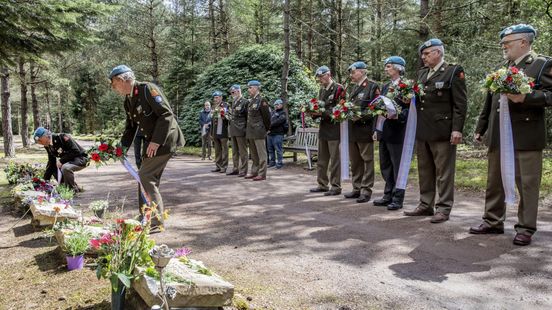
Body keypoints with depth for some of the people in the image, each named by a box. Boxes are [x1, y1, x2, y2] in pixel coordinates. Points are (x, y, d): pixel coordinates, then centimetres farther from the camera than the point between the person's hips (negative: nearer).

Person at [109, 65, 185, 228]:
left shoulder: (148, 89, -14)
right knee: (150, 179, 12)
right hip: (152, 142, 9)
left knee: (145, 177, -10)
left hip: (165, 140, -9)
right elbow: (131, 127, 18)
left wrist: (155, 142, -22)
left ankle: (156, 221, -3)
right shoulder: (128, 101, 12)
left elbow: (166, 114, -20)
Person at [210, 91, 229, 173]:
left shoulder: (225, 106, -5)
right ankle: (218, 166, 17)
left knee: (224, 150, -1)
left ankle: (224, 167, 3)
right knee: (217, 150, 11)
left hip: (223, 132, -7)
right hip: (215, 133, 7)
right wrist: (211, 132, 18)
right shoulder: (214, 107, 16)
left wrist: (224, 116, -28)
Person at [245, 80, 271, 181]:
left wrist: (266, 128, -1)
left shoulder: (261, 100, -10)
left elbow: (267, 116, -9)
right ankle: (254, 172, 24)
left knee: (261, 153, -3)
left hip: (259, 131, -8)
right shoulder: (250, 101, 14)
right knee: (253, 154, 15)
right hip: (250, 132, 8)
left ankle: (262, 174, 1)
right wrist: (248, 129, 14)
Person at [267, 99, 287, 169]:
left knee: (278, 149, -7)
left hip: (278, 134, -7)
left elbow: (277, 122, -15)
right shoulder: (272, 112, 21)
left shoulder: (283, 114, -1)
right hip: (270, 134, 7)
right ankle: (272, 162, 20)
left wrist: (269, 126, -15)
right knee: (270, 149, 11)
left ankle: (280, 163, -1)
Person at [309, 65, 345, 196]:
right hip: (323, 128, 8)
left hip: (334, 128, -8)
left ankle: (335, 186, 6)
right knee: (322, 159, 12)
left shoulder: (338, 89, -8)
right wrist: (315, 113, 1)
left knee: (334, 159, -1)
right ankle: (322, 184, 22)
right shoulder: (321, 90, 16)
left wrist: (323, 113, -20)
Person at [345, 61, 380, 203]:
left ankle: (366, 190, 4)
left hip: (364, 130, -8)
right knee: (355, 161, 12)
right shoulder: (354, 88, 18)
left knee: (367, 160, 0)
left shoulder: (373, 87, -5)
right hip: (352, 130, 8)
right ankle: (357, 188, 21)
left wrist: (360, 117, -19)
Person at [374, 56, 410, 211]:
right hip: (384, 132, 8)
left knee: (397, 166, 0)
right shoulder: (385, 86, 17)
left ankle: (398, 199, 8)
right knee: (385, 165, 13)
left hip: (397, 132, -8)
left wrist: (398, 116, -27)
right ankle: (388, 196, 23)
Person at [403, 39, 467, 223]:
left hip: (442, 131, -7)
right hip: (422, 132, 7)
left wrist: (457, 129, -15)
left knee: (444, 172, 1)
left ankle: (443, 208, 9)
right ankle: (426, 205, 23)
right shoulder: (421, 73, 16)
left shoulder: (453, 72, -4)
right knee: (425, 171, 13)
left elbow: (460, 104, -9)